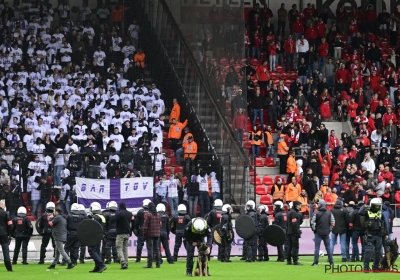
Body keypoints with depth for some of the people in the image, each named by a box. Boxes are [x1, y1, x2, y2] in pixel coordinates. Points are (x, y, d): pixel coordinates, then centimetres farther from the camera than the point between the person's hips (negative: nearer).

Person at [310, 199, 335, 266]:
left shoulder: (316, 213, -9)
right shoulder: (329, 213, 3)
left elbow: (312, 222, -12)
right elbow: (332, 222, 4)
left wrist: (314, 229, 0)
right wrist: (329, 229, 11)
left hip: (318, 233, -3)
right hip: (326, 233, 4)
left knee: (317, 247, -1)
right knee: (328, 247, 10)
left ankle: (315, 262, -5)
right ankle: (331, 262, 10)